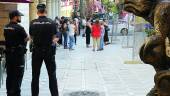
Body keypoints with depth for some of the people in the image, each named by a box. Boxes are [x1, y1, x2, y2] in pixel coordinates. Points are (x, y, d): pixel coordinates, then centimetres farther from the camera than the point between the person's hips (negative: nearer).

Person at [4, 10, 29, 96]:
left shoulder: (6, 28, 6)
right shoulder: (19, 28, -17)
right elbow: (27, 39, -8)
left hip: (8, 53, 7)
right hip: (18, 54, -7)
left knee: (9, 75, 13)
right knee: (18, 76, 0)